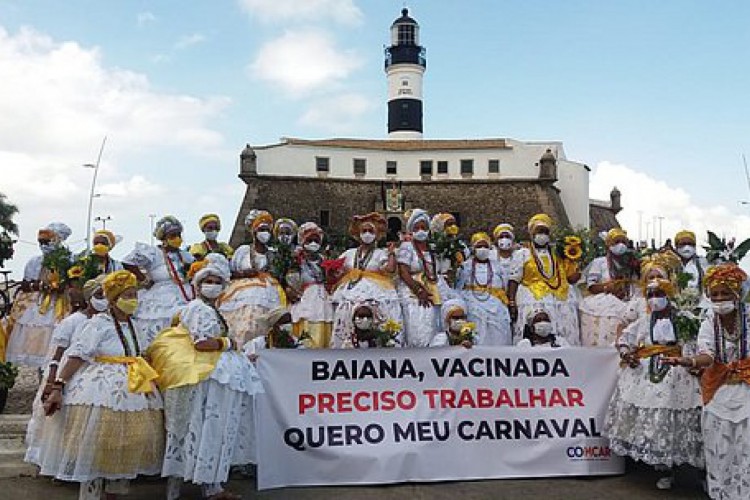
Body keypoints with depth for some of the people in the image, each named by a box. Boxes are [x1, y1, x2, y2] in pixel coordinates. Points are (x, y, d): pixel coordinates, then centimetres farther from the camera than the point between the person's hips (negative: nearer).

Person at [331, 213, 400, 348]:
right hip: (351, 292, 3)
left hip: (375, 295, -3)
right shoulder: (349, 253, 21)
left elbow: (390, 270, -3)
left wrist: (392, 253, -3)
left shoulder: (381, 253, 13)